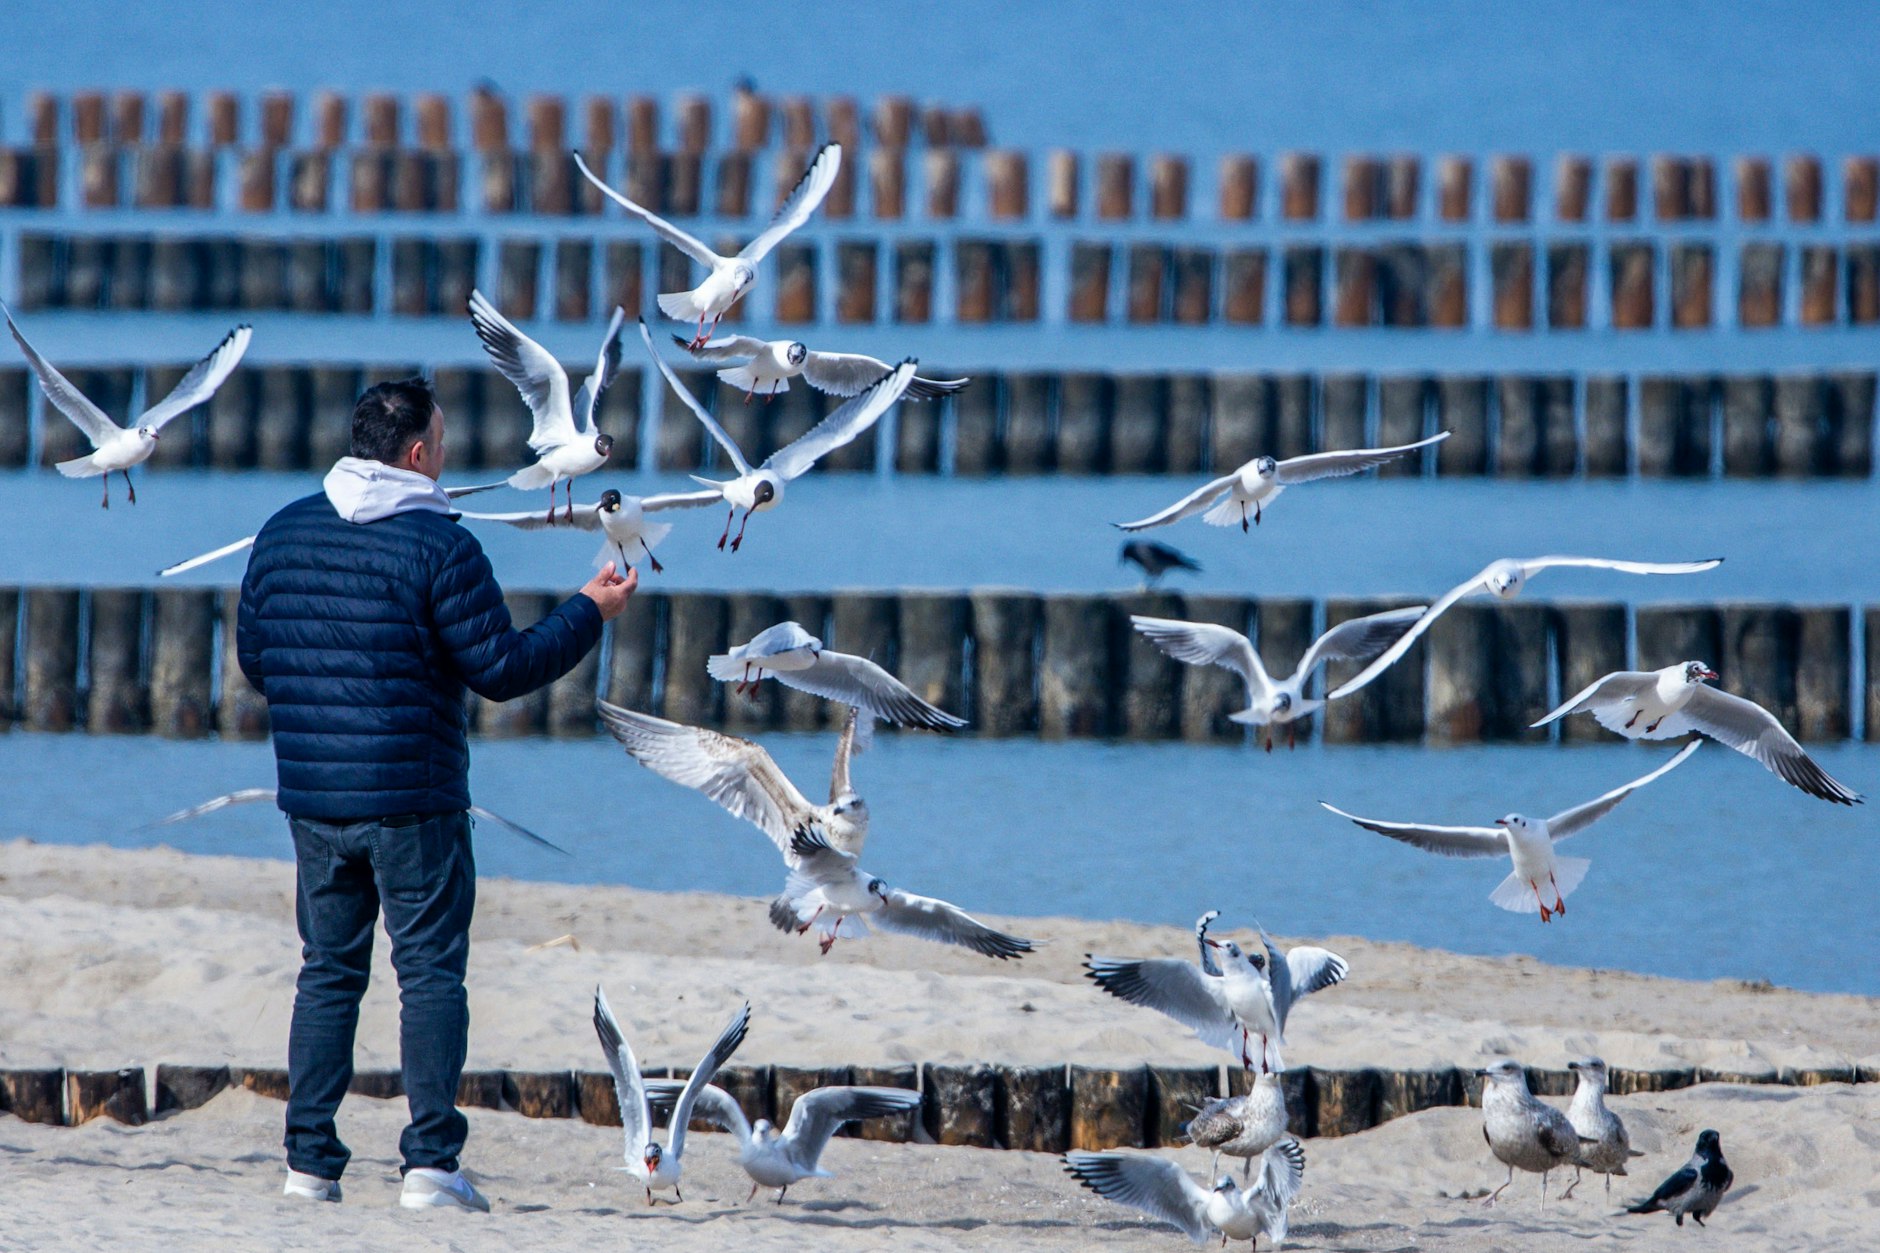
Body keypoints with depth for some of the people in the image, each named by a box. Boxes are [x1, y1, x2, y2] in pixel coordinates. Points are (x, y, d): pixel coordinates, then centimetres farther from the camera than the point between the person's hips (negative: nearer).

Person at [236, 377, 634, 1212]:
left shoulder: (283, 533, 6)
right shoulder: (438, 544, -12)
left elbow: (253, 659, 14)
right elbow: (501, 670, -11)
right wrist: (590, 613, 2)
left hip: (312, 798, 5)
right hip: (412, 800, -5)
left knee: (327, 974, 12)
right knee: (431, 974, 0)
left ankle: (310, 1161, 9)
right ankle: (430, 1161, -6)